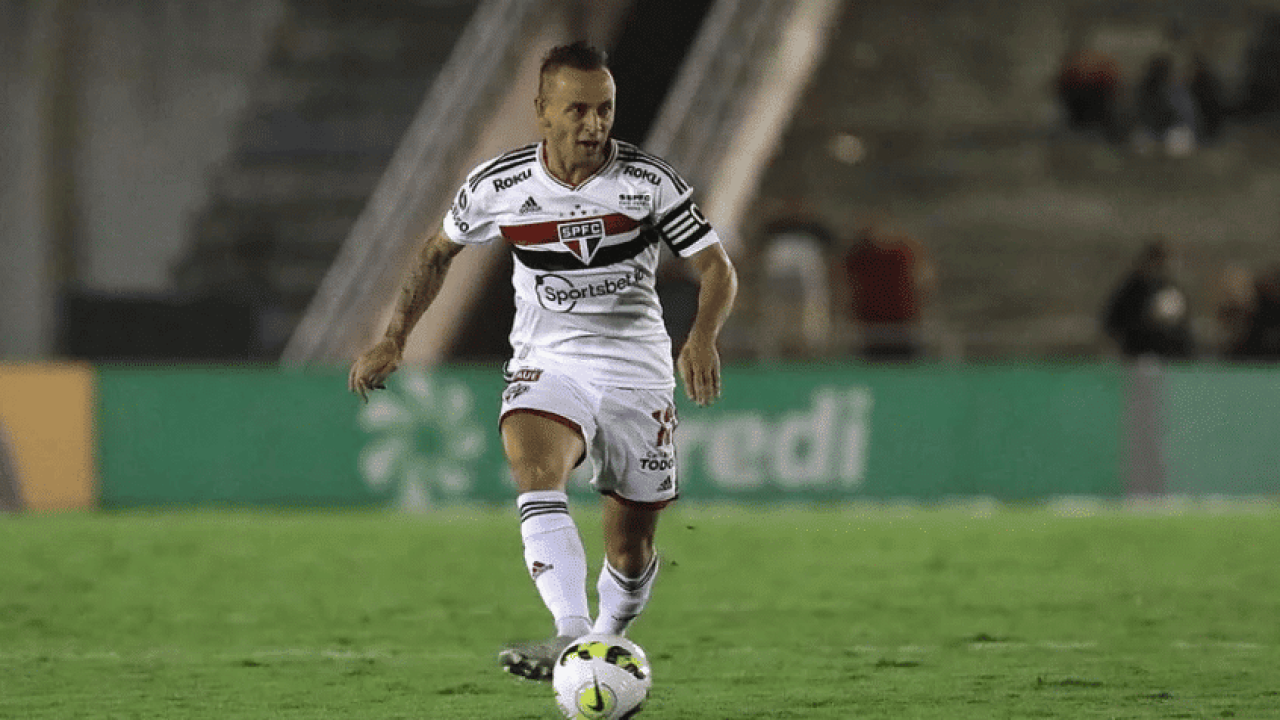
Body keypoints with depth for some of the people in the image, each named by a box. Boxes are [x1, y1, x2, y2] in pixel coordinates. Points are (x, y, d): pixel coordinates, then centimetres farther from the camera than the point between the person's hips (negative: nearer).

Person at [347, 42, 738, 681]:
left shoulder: (648, 182, -9)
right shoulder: (497, 186, -5)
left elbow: (718, 270, -6)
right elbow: (439, 250, 14)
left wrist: (703, 336, -26)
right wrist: (393, 340, 8)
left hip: (636, 375, 1)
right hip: (546, 367, 0)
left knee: (631, 549, 4)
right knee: (536, 470, -32)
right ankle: (571, 636, -46)